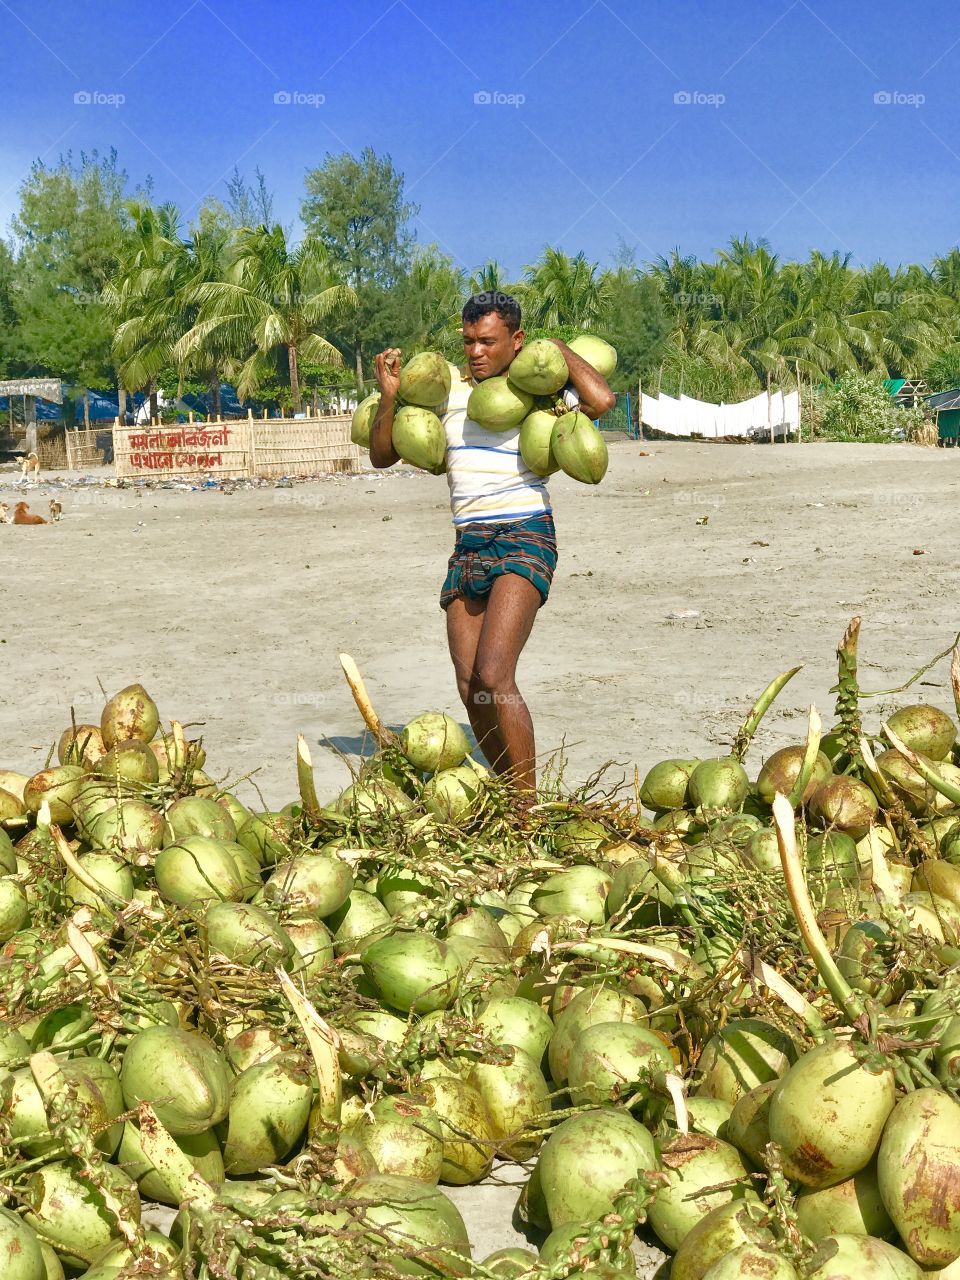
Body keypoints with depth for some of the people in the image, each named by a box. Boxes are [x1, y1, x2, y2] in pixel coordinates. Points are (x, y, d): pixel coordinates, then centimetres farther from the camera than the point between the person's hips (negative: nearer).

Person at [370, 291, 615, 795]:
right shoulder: (446, 389, 14)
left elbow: (601, 400, -18)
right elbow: (382, 455, 18)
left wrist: (558, 348, -2)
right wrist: (389, 395, 1)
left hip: (523, 538, -5)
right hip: (467, 544, 6)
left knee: (493, 677, -20)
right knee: (471, 690, 3)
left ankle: (528, 805, -11)